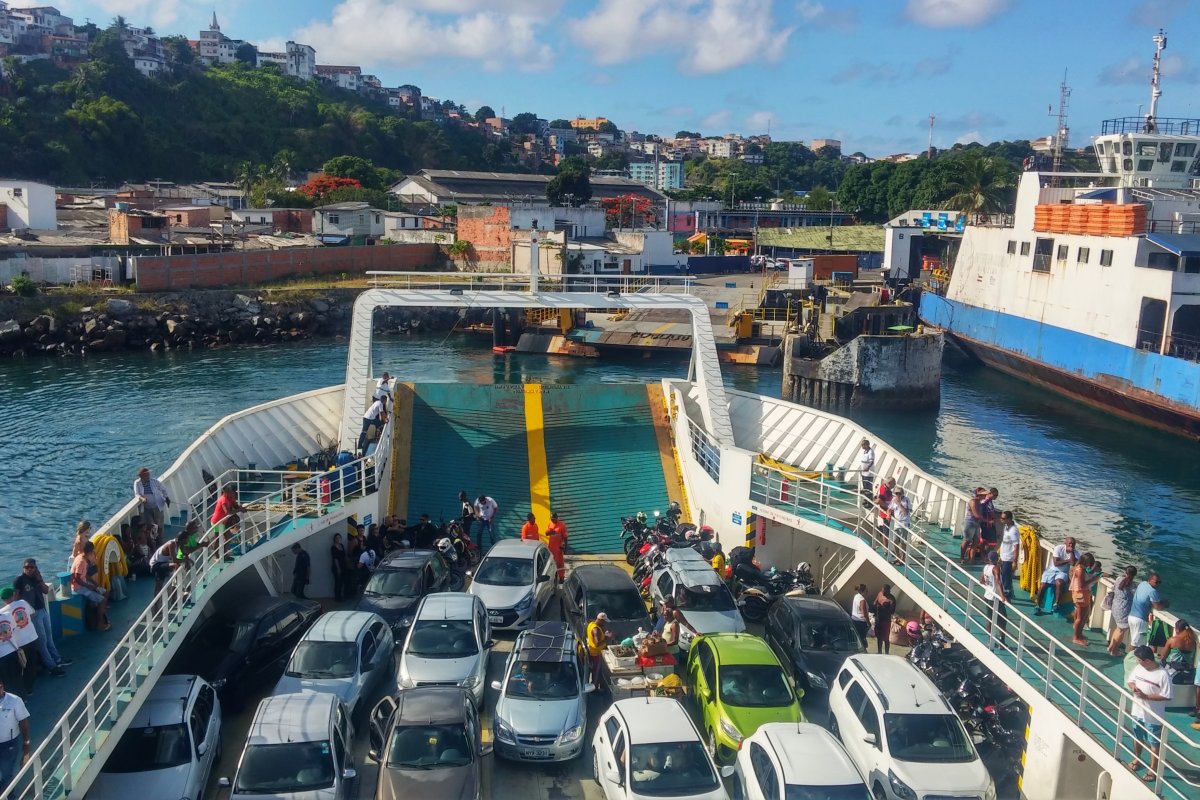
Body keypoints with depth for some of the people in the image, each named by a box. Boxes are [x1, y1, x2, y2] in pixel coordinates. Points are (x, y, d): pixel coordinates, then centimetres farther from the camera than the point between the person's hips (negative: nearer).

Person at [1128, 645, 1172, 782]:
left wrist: (1146, 696, -24)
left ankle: (1153, 770, 23)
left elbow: (1167, 696, -21)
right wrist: (1133, 686, -12)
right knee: (1137, 738, 24)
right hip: (1137, 712, 6)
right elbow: (1131, 680, 11)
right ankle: (1137, 760, 45)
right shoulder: (1139, 667, -4)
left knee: (1154, 743, 9)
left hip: (1153, 716, -6)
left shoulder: (1162, 675, -24)